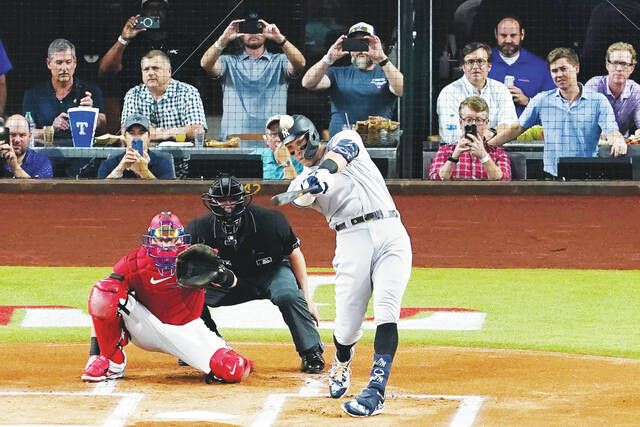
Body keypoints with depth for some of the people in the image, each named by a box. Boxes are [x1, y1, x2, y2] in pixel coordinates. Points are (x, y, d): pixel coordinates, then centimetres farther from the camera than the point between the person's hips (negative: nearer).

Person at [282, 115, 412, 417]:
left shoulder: (344, 139, 14)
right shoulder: (301, 182, 15)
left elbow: (342, 152, -12)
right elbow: (301, 198, -10)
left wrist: (327, 167, -33)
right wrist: (310, 184, -34)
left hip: (390, 234, -2)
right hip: (352, 241, 2)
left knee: (386, 313, -17)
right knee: (347, 326, -3)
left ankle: (376, 391, -21)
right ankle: (341, 366, 31)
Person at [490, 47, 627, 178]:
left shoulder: (598, 101, 4)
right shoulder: (542, 100, 11)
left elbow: (611, 132, -5)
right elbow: (516, 129, 19)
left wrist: (618, 141, -29)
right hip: (552, 179, 1)